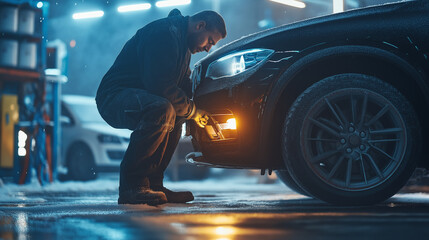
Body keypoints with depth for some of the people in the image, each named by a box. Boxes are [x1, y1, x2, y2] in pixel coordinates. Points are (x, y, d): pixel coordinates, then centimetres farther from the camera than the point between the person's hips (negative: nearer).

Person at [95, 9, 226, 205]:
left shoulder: (182, 43, 19)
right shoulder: (164, 33, -16)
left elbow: (184, 84, 27)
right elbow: (160, 85, -25)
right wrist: (192, 111, -14)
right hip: (114, 96, -11)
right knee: (162, 110, -33)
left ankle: (152, 184, 7)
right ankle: (131, 186, -27)